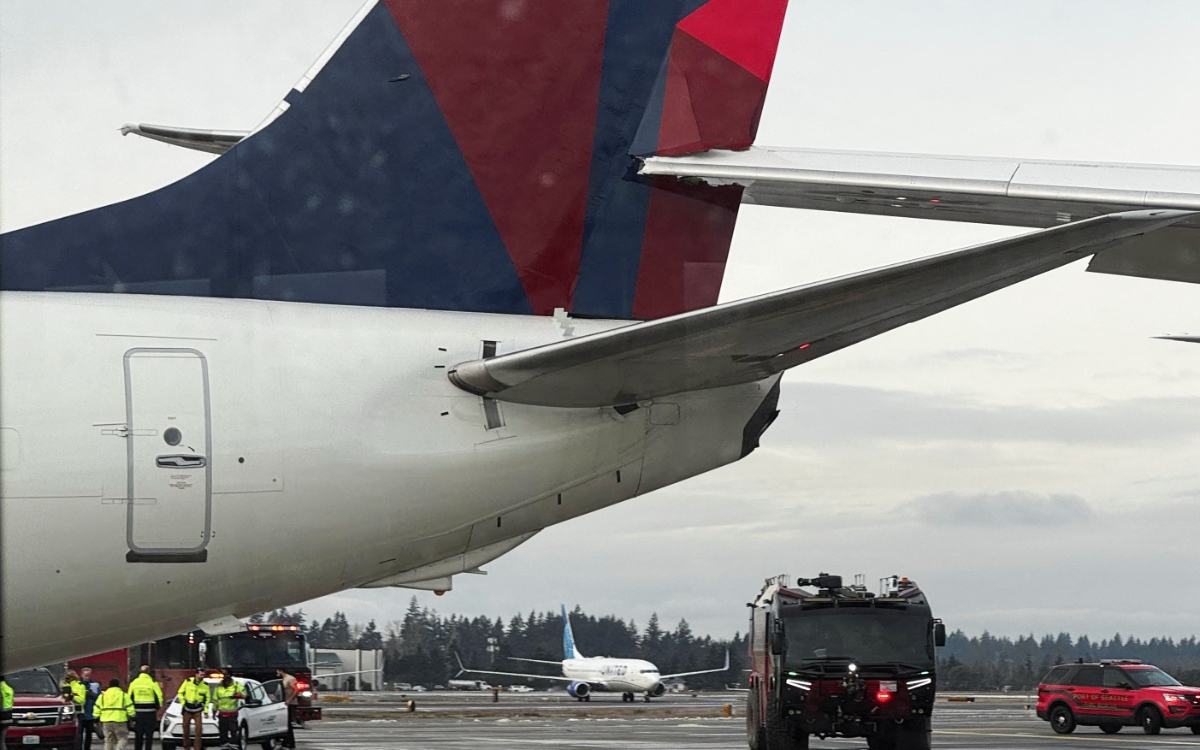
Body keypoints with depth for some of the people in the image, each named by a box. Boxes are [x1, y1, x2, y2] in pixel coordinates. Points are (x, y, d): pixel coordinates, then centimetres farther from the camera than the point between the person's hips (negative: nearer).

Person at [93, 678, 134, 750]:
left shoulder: (102, 696, 12)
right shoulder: (124, 695, 2)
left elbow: (97, 709, 11)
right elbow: (130, 708, -1)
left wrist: (96, 720, 16)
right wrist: (132, 718, 7)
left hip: (106, 722, 3)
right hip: (120, 721, -3)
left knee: (108, 740, 11)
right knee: (122, 738, 2)